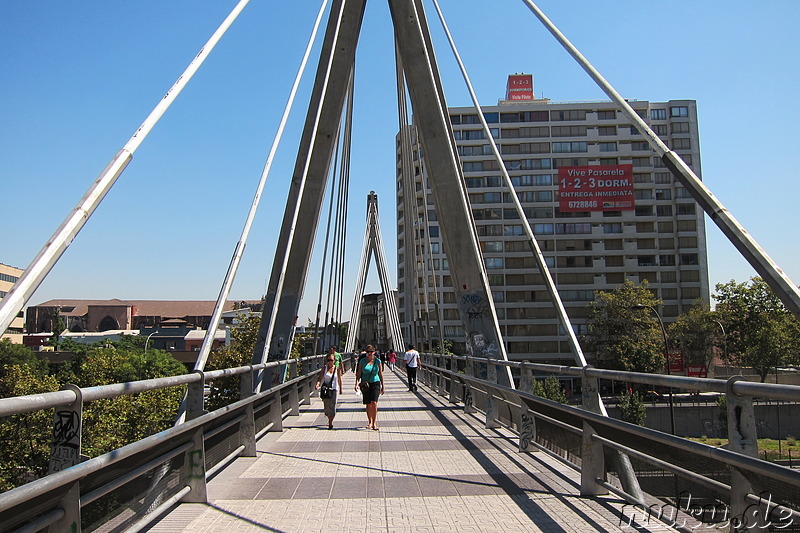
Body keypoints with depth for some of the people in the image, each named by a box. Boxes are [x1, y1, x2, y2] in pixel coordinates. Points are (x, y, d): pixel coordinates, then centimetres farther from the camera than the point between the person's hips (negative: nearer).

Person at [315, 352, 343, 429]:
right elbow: (320, 377, -4)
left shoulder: (337, 369, -1)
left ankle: (330, 423, -4)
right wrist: (317, 384, -22)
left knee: (332, 406, -9)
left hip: (334, 389, -2)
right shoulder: (324, 368, 2)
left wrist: (340, 389, 16)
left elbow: (339, 380, 9)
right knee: (326, 406, 7)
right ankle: (330, 420, 28)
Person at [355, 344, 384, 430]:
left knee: (374, 402, -15)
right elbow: (358, 373, 4)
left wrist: (382, 386, 9)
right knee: (368, 404, 5)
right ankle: (370, 422, 19)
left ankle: (374, 422, -5)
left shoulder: (378, 361, 2)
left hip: (375, 383, -1)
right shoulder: (362, 361, 2)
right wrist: (357, 383, -10)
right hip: (365, 384, 1)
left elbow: (381, 374, 7)